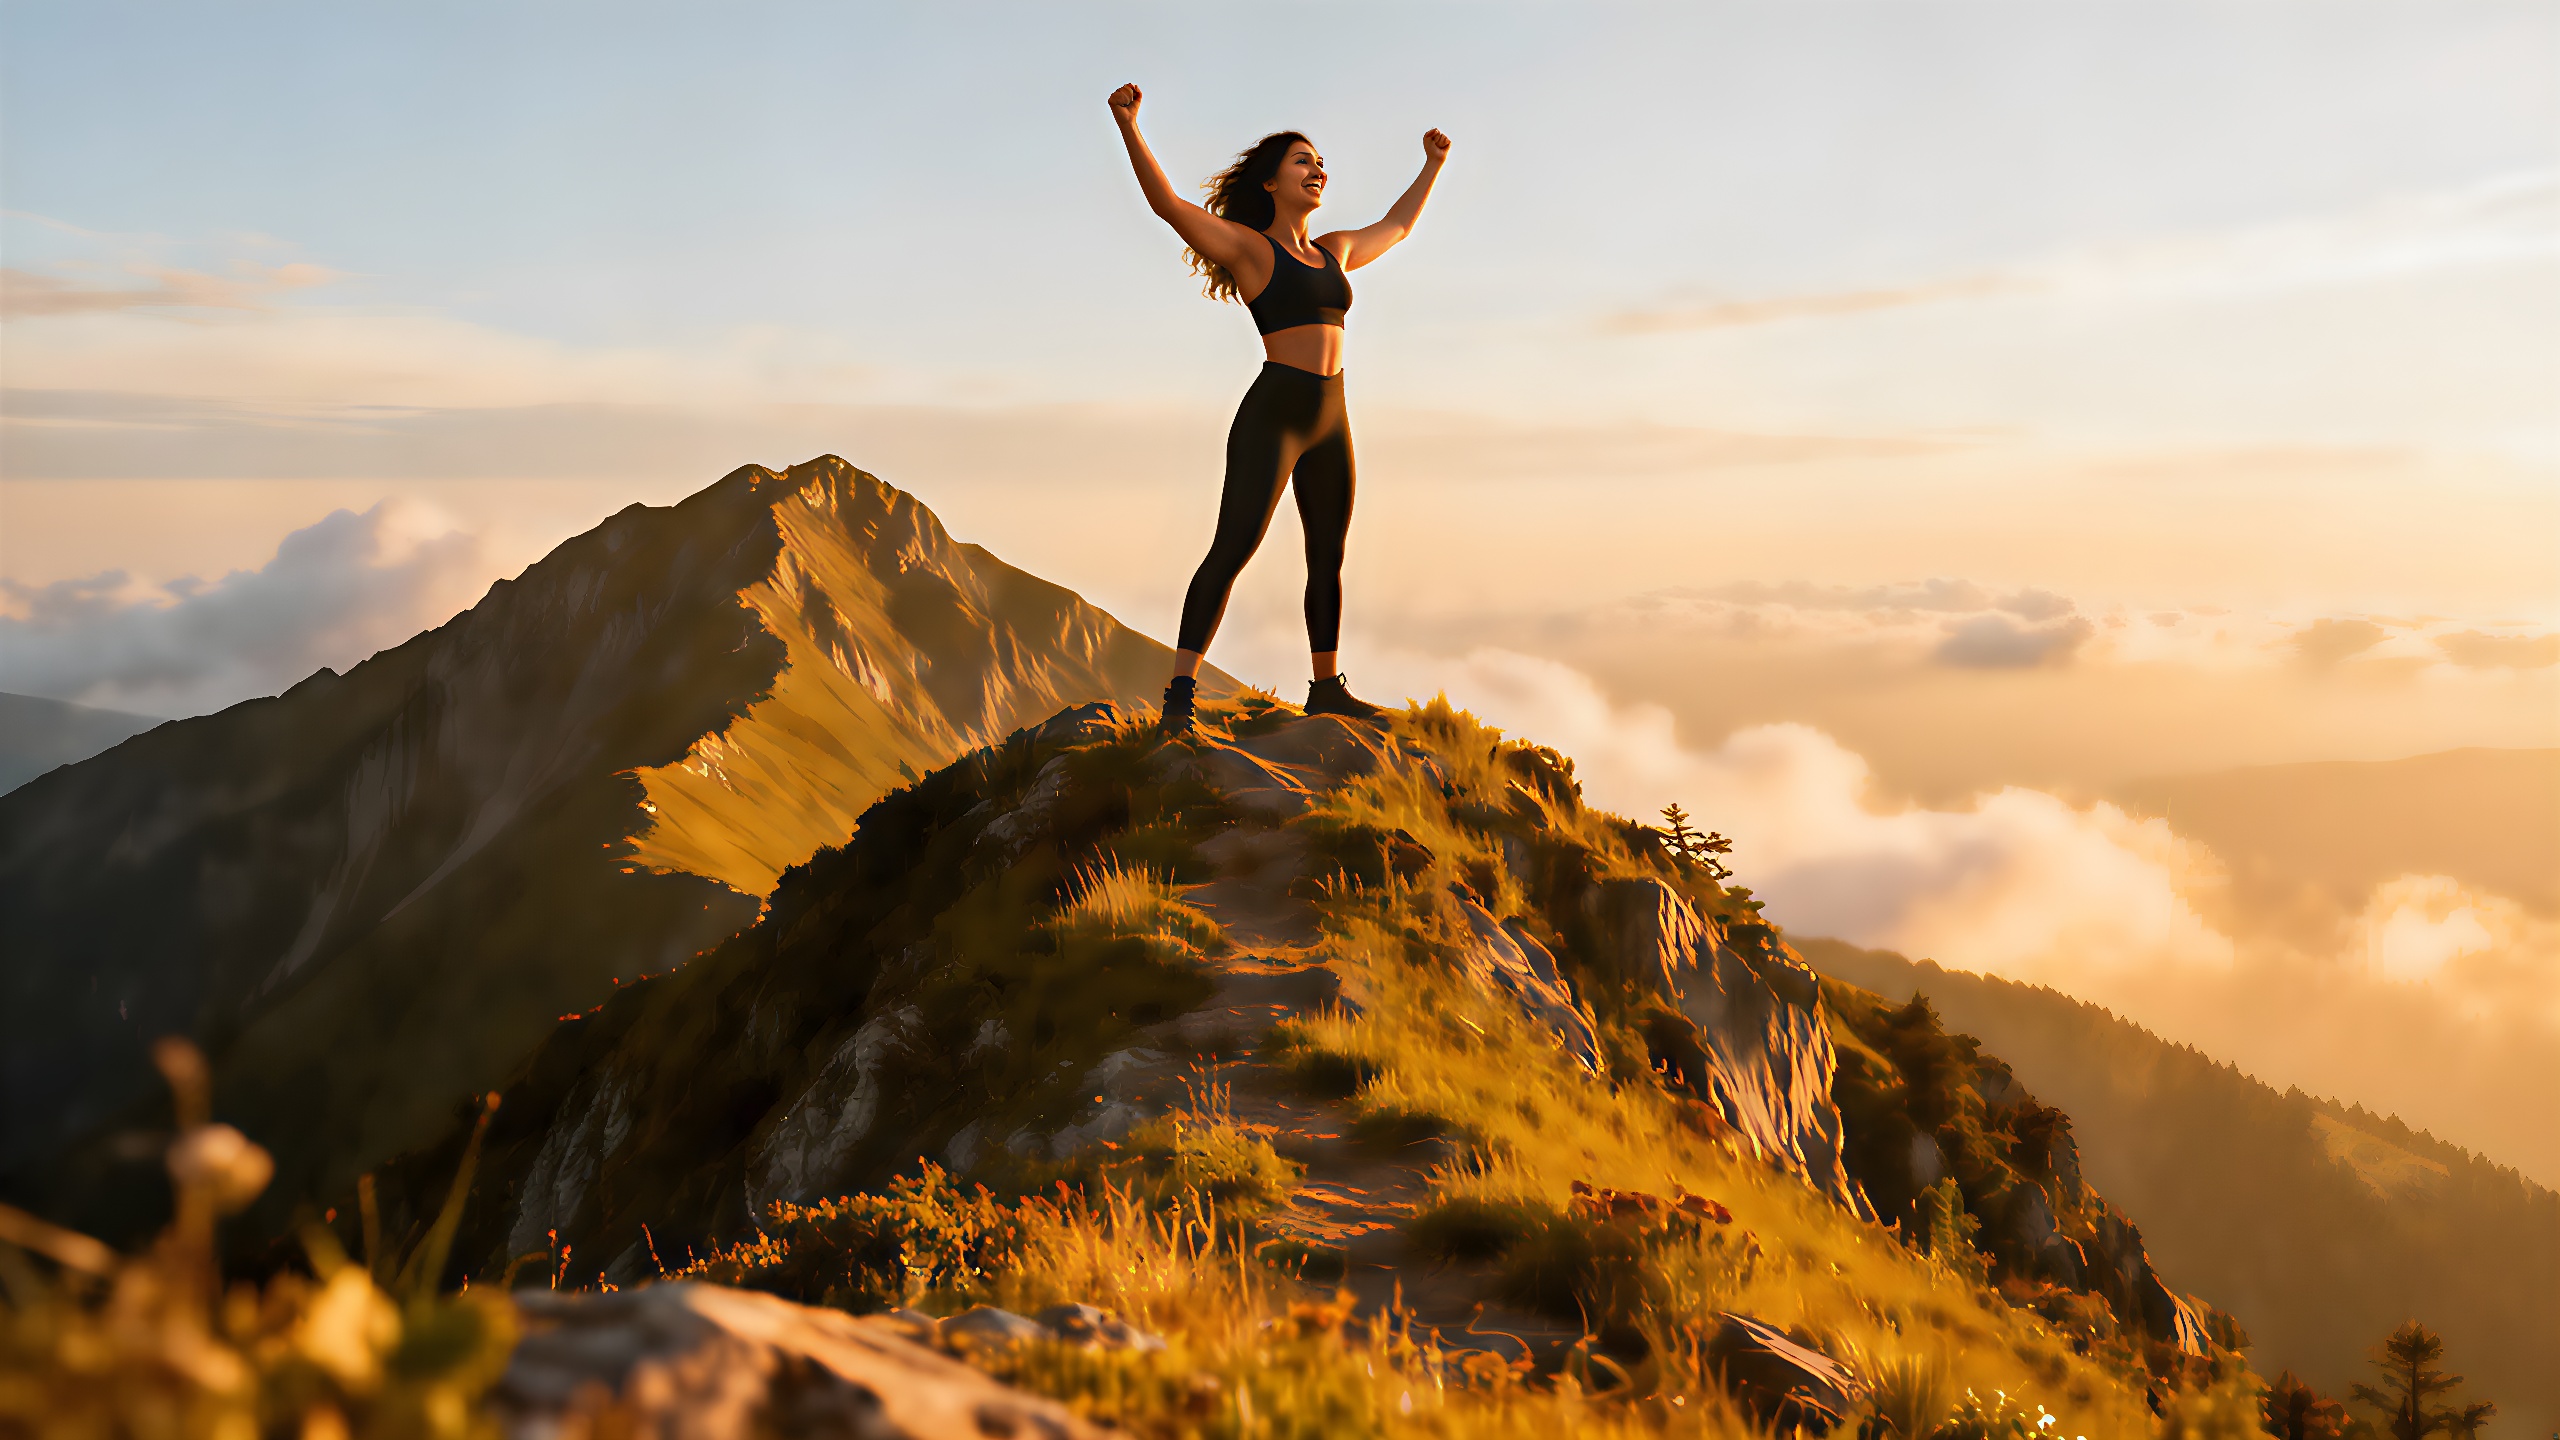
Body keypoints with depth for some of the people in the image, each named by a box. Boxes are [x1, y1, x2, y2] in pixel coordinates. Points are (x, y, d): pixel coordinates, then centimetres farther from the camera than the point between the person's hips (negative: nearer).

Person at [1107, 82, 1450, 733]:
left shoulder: (1332, 251, 17)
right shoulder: (1246, 246, -2)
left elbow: (1395, 226, 36)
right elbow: (1166, 202, -15)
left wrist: (1433, 165, 46)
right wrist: (1128, 127, -28)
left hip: (1330, 422, 7)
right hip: (1271, 413, -7)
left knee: (1328, 557, 12)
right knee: (1233, 546, -16)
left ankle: (1327, 687, 24)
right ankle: (1181, 692, -21)